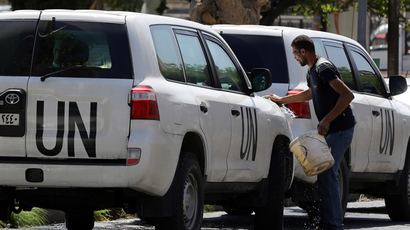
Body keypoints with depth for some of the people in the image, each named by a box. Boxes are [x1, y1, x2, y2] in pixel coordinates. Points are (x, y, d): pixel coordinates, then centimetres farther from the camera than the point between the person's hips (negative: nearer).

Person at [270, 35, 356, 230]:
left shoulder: (323, 68, -16)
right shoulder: (312, 71, 17)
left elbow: (347, 95, -25)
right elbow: (310, 94, 40)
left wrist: (327, 120, -30)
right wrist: (281, 100, 47)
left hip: (340, 129, -10)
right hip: (330, 130, 10)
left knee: (327, 174, -12)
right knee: (324, 174, 9)